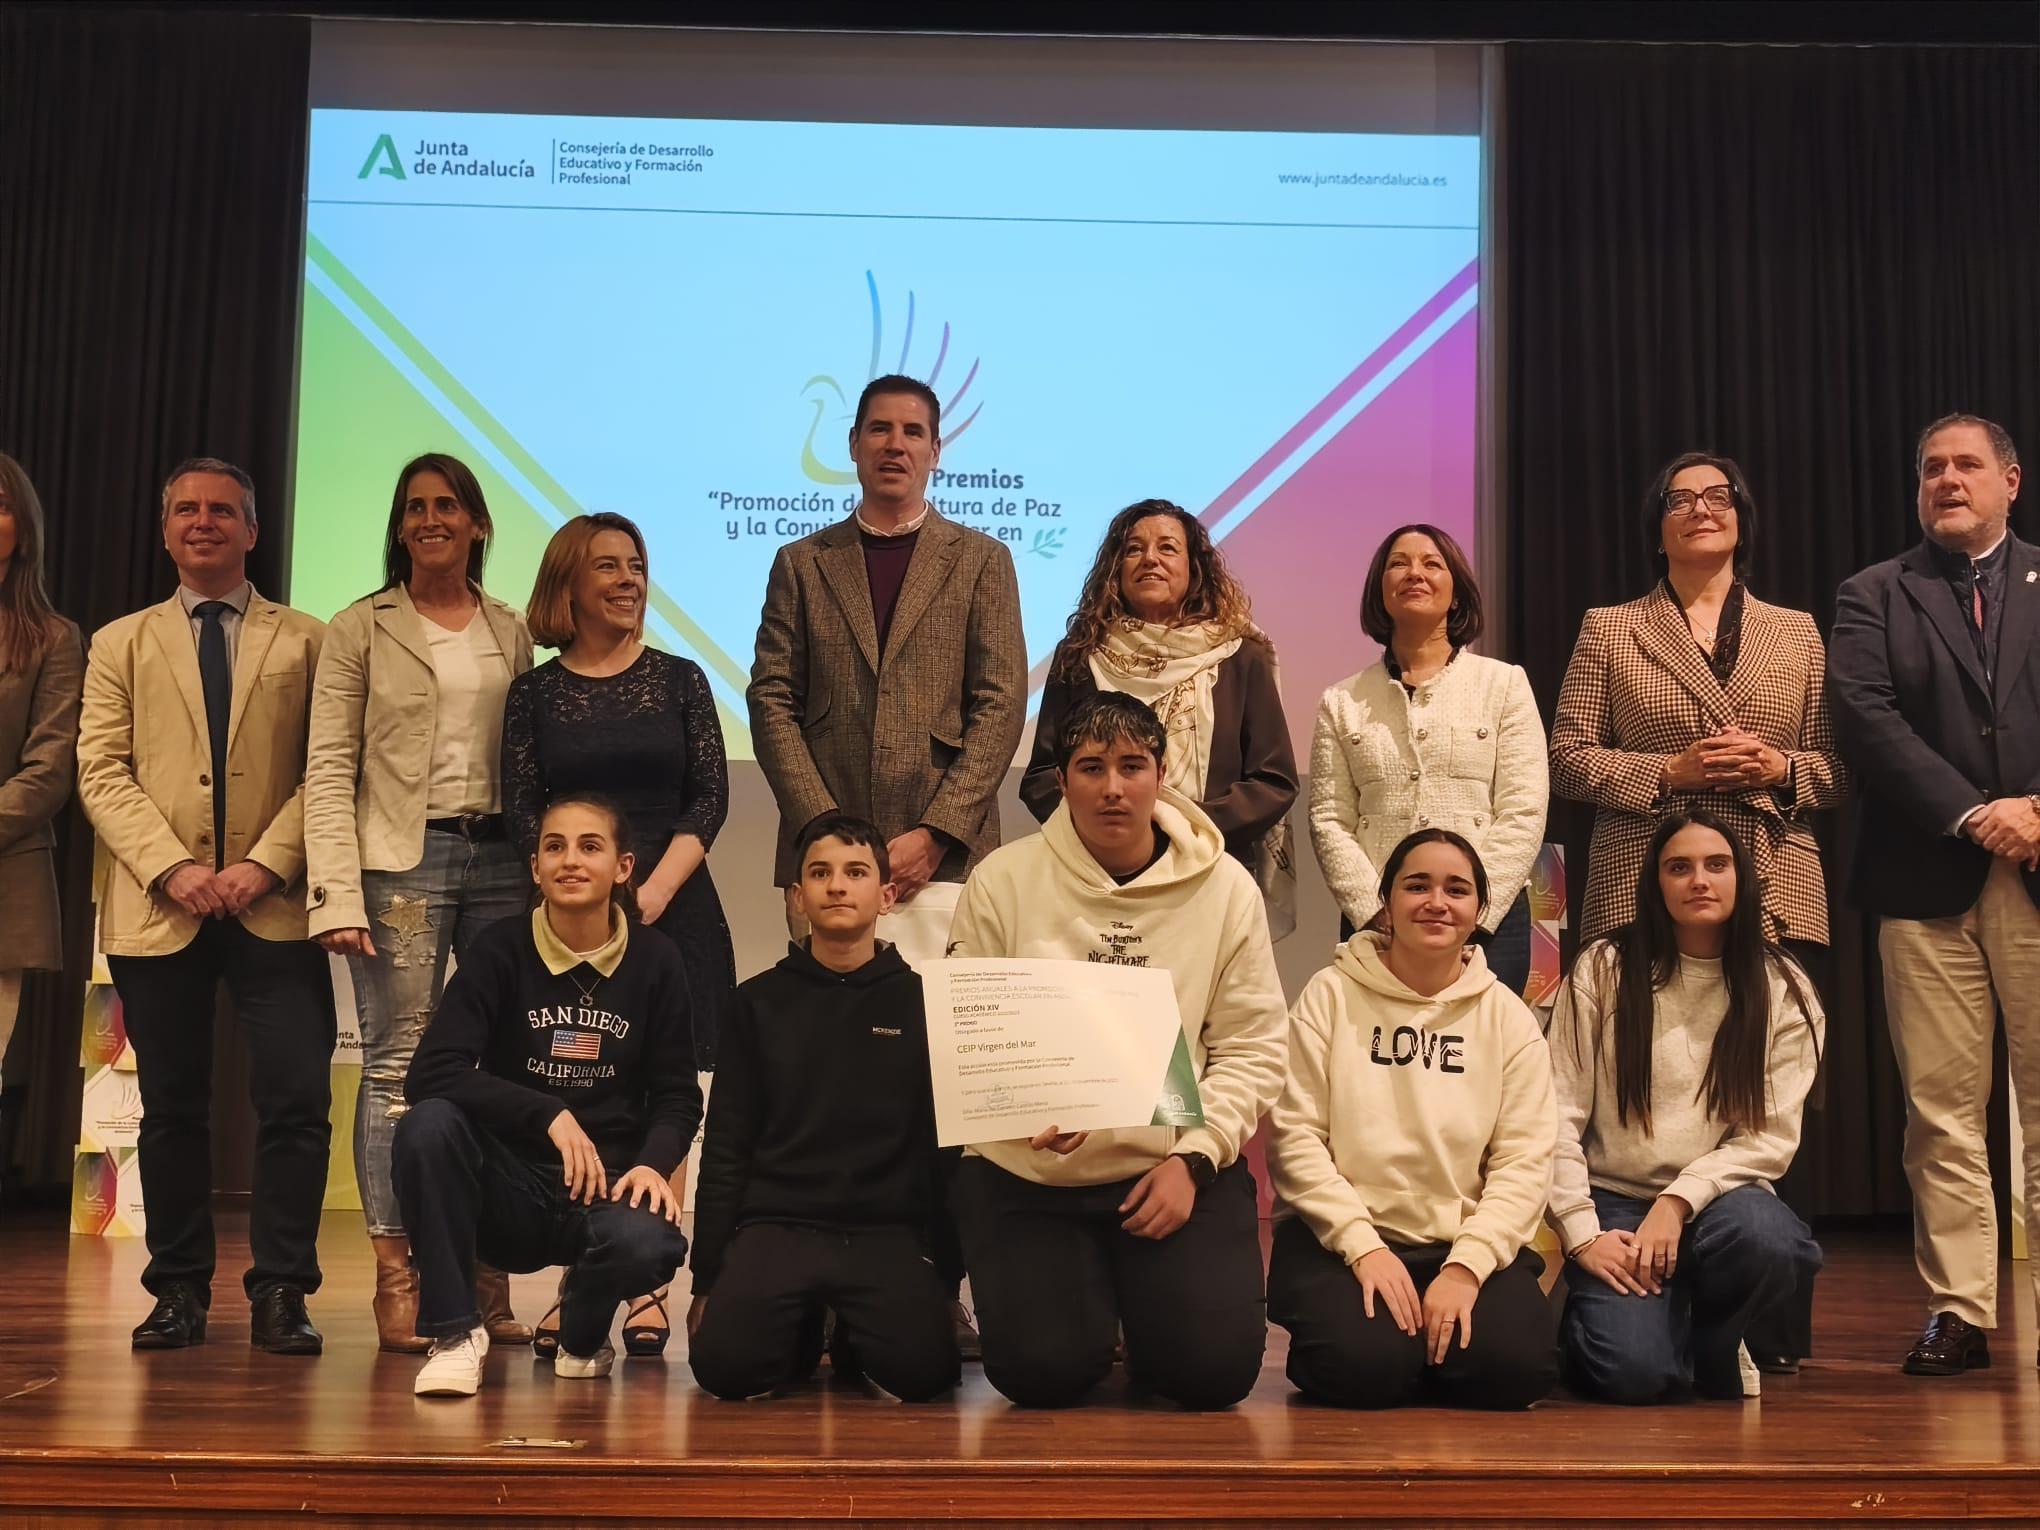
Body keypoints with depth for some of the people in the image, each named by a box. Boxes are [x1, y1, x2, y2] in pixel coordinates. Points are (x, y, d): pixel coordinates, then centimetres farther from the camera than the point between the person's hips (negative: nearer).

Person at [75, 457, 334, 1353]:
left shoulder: (305, 642, 11)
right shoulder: (122, 643, 15)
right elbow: (101, 772, 5)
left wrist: (267, 862, -11)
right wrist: (171, 867, -10)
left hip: (274, 907, -1)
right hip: (156, 910, 1)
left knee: (297, 1101, -8)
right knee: (171, 1108, 6)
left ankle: (280, 1295, 0)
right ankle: (179, 1290, 16)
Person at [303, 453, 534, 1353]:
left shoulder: (512, 633, 15)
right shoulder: (361, 630, 6)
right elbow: (330, 769, -1)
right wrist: (338, 896, -10)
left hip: (499, 855, 3)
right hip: (401, 859, -3)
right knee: (398, 1065, -4)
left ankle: (488, 1275, 8)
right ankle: (397, 1280, 3)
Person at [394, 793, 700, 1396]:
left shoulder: (654, 961, 1)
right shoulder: (502, 950, -3)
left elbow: (678, 1097, 4)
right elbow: (430, 1075, -14)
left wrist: (653, 1164, -17)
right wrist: (549, 1114, -24)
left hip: (606, 1187, 0)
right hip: (509, 1190, 0)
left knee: (650, 1245, -34)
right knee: (427, 1125, -30)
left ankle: (583, 1333, 6)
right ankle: (454, 1331, -13)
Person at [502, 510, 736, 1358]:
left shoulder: (679, 679, 8)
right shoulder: (534, 692, 7)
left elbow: (710, 796, 2)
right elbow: (521, 809, 2)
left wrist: (654, 890, -10)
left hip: (672, 909, 0)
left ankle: (648, 1287, 4)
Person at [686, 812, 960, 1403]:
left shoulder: (921, 1001, 8)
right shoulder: (760, 1002, 11)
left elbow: (949, 1143, 9)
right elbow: (725, 1148, 10)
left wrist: (945, 1266, 3)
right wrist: (707, 1277, 5)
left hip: (888, 1230, 0)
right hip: (776, 1225, 1)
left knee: (923, 1370, -26)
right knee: (725, 1365, -25)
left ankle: (853, 1335, 9)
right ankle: (804, 1331, 9)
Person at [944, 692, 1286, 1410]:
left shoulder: (1225, 887, 0)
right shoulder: (1004, 879, -3)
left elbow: (1251, 1048, 1)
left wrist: (1193, 1159, -10)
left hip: (1177, 1168, 1)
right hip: (1027, 1172, 0)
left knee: (1214, 1366, -13)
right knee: (1044, 1370, -15)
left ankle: (1138, 1290, 22)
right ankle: (1090, 1288, 21)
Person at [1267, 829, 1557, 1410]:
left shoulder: (1508, 1017, 6)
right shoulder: (1332, 995, 1)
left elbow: (1524, 1161, -1)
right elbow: (1294, 1136, -6)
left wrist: (1466, 1264, -15)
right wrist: (1362, 1246, -16)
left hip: (1467, 1240, 2)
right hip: (1340, 1234, -2)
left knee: (1516, 1366, -25)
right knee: (1365, 1365, -29)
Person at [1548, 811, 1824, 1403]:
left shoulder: (1782, 989, 2)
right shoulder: (1605, 969, -2)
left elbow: (1772, 1136, -3)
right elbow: (1559, 1115, -4)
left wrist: (1679, 1201, -15)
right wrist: (1582, 1235, -12)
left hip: (1718, 1195, 2)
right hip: (1615, 1202, -2)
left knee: (1765, 1238, -35)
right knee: (1635, 1371, -26)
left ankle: (1713, 1345, -1)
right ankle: (1602, 1313, 13)